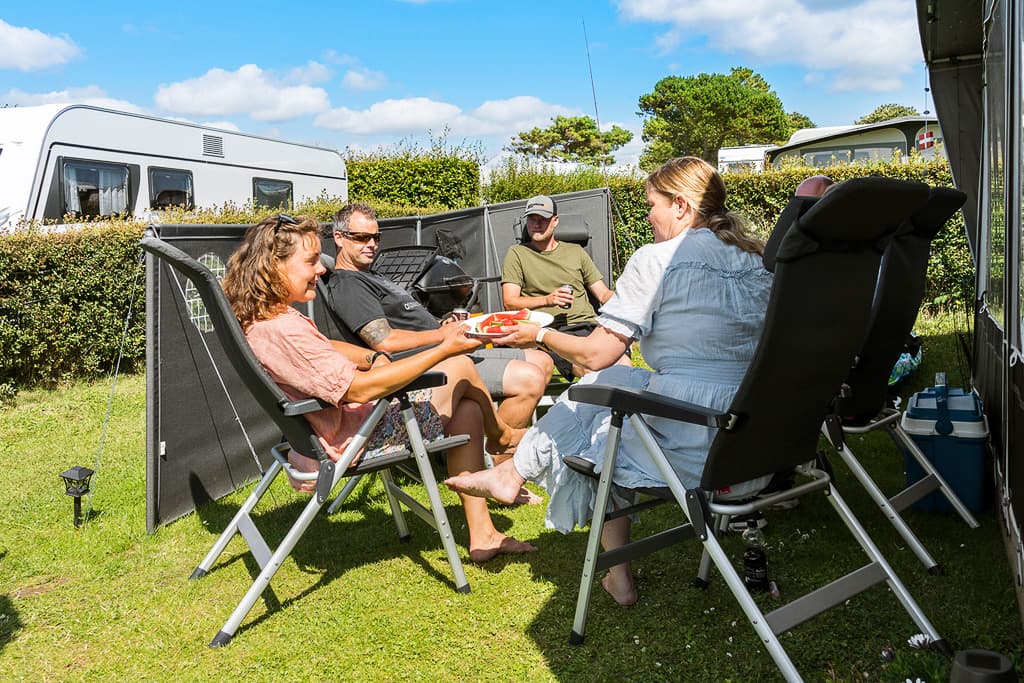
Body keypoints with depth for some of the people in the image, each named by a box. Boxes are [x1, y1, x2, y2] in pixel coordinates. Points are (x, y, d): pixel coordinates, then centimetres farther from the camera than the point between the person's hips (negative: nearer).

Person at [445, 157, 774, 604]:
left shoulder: (657, 258, -8)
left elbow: (596, 354, -8)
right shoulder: (758, 263, 11)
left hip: (692, 453, -7)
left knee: (599, 388, 18)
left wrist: (540, 335, 9)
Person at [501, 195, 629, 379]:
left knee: (623, 366, -27)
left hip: (588, 324, 4)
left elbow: (603, 294, 21)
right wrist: (547, 300, -12)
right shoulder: (517, 253, 14)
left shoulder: (576, 251, 23)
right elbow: (509, 302, 4)